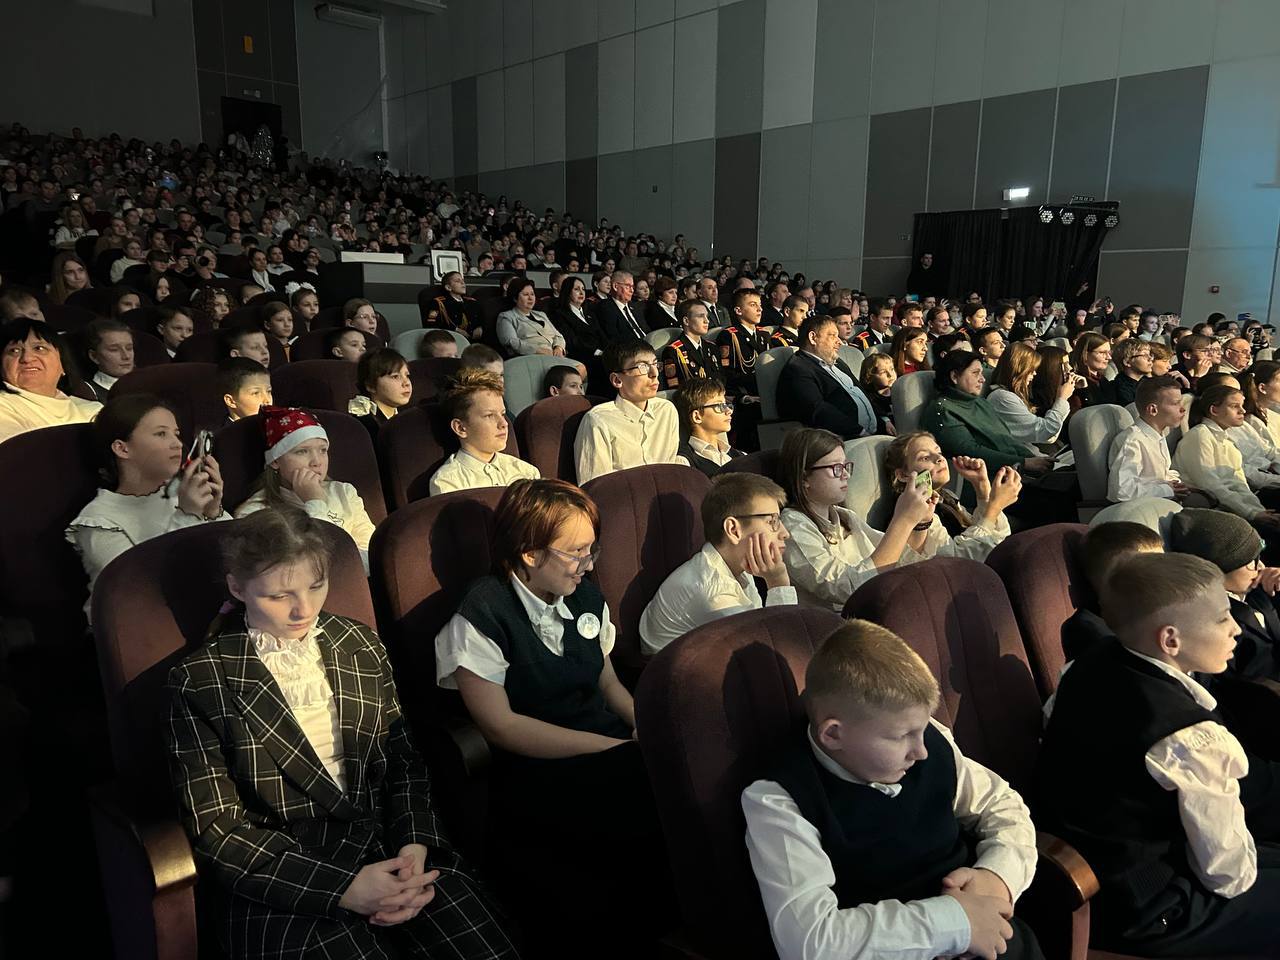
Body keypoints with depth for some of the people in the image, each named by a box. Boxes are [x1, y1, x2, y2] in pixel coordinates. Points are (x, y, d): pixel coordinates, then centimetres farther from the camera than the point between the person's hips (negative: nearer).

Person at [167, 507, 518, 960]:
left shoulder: (361, 644, 8)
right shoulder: (199, 681, -4)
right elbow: (216, 829, -6)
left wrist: (414, 846, -8)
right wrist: (343, 887, -16)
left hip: (389, 847, 4)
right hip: (283, 881, -3)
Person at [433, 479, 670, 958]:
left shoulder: (587, 599, 12)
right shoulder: (481, 616, -8)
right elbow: (501, 725, -12)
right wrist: (616, 748, -17)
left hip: (609, 753, 7)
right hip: (537, 775, -6)